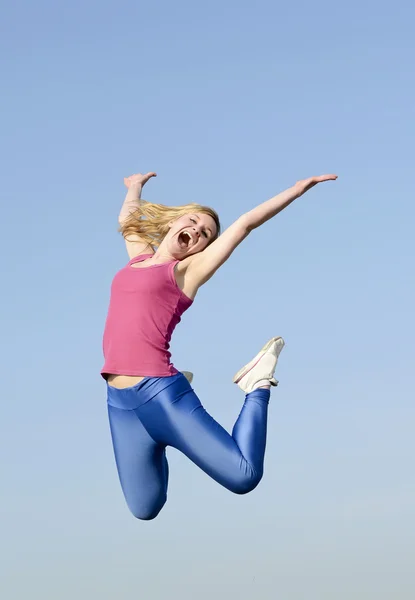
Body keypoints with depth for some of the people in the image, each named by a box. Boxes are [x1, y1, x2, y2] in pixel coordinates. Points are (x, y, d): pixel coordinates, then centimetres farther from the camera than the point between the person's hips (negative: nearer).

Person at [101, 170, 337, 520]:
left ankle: (258, 385, 12)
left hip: (160, 392, -5)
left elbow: (245, 223, 2)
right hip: (119, 402, 5)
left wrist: (300, 188, 3)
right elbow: (127, 220, 38)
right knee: (144, 510, 9)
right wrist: (136, 185, 55)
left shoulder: (187, 269, 4)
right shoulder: (140, 256, 18)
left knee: (244, 476, -10)